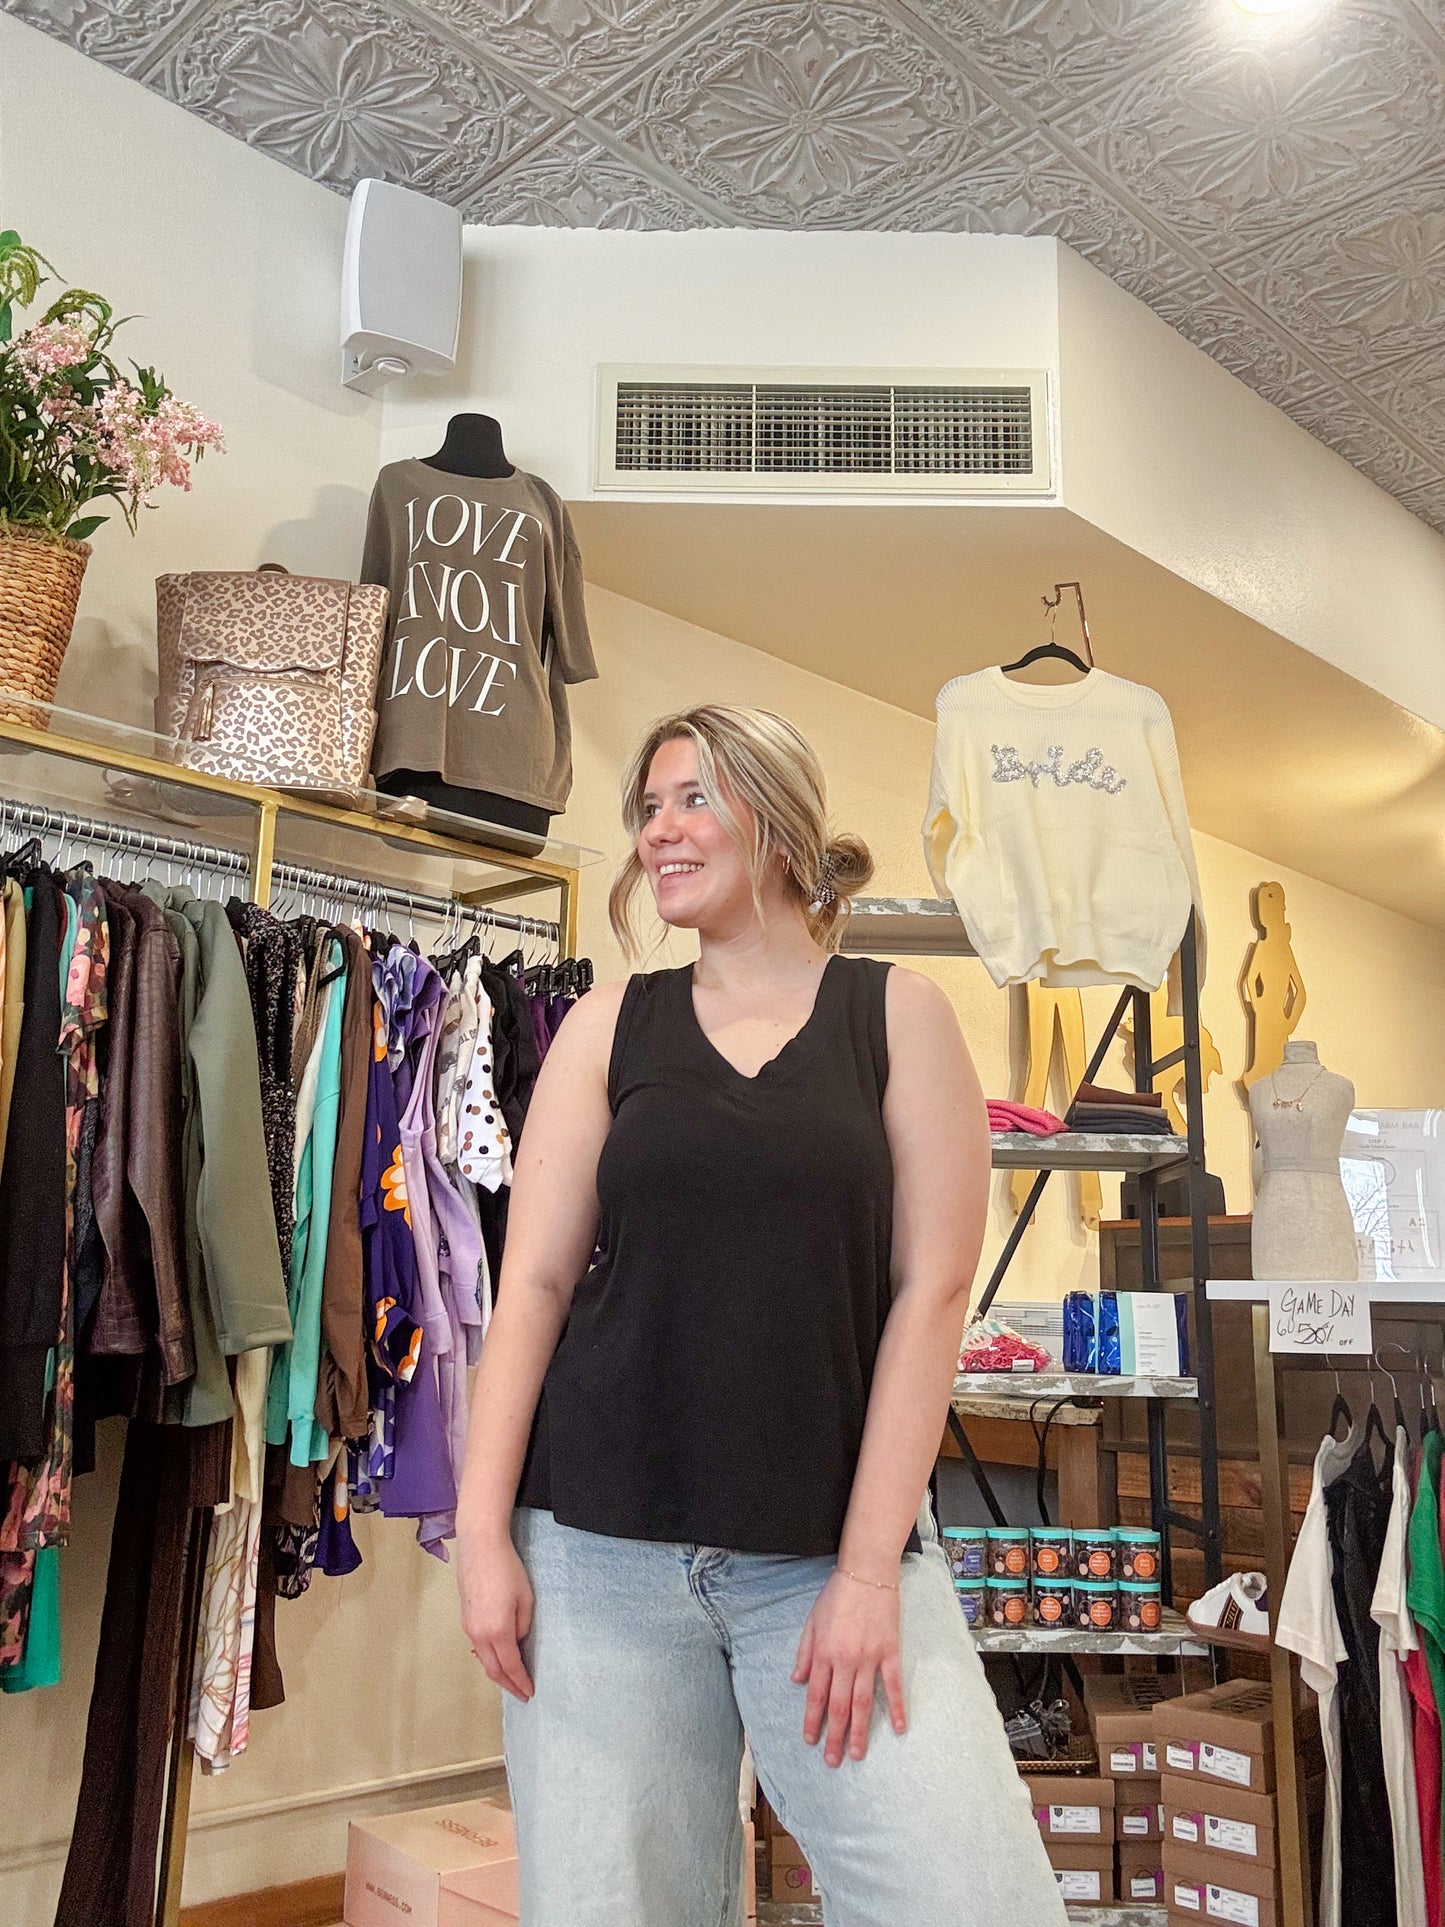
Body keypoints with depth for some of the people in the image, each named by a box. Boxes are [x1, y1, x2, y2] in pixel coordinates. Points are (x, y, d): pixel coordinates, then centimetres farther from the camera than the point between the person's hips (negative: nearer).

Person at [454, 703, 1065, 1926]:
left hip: (837, 1547, -1)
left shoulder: (897, 1013, 3)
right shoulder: (609, 1026, 7)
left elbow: (932, 1290, -2)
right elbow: (535, 1280, 4)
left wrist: (870, 1568, -7)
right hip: (599, 1543, 1)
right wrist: (483, 1527, -3)